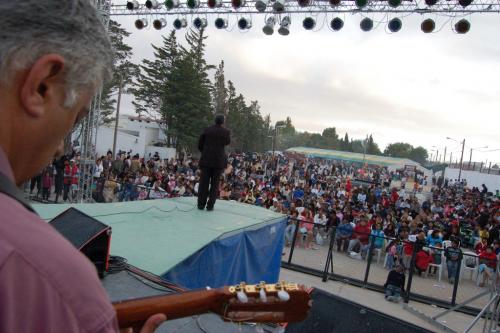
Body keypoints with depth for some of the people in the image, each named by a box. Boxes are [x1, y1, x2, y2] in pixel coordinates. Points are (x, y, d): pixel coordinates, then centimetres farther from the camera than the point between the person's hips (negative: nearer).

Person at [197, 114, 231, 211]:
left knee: (204, 182, 7)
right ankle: (210, 205, 6)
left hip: (206, 159, 1)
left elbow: (200, 144, 5)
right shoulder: (226, 132, -4)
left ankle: (201, 204, 11)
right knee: (214, 183, 6)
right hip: (219, 160, -1)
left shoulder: (207, 130, 0)